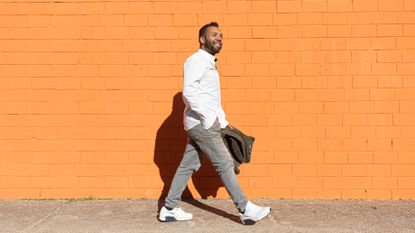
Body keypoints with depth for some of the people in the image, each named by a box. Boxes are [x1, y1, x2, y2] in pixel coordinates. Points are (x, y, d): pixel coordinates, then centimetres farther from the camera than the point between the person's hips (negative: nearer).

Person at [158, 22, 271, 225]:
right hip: (201, 123, -9)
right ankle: (245, 210, 1)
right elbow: (188, 93, -22)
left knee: (188, 166, 11)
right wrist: (208, 117, -21)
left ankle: (169, 209, 17)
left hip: (201, 124, 9)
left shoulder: (209, 63, 20)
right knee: (225, 164, -5)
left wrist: (223, 122, 19)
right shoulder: (196, 60, -10)